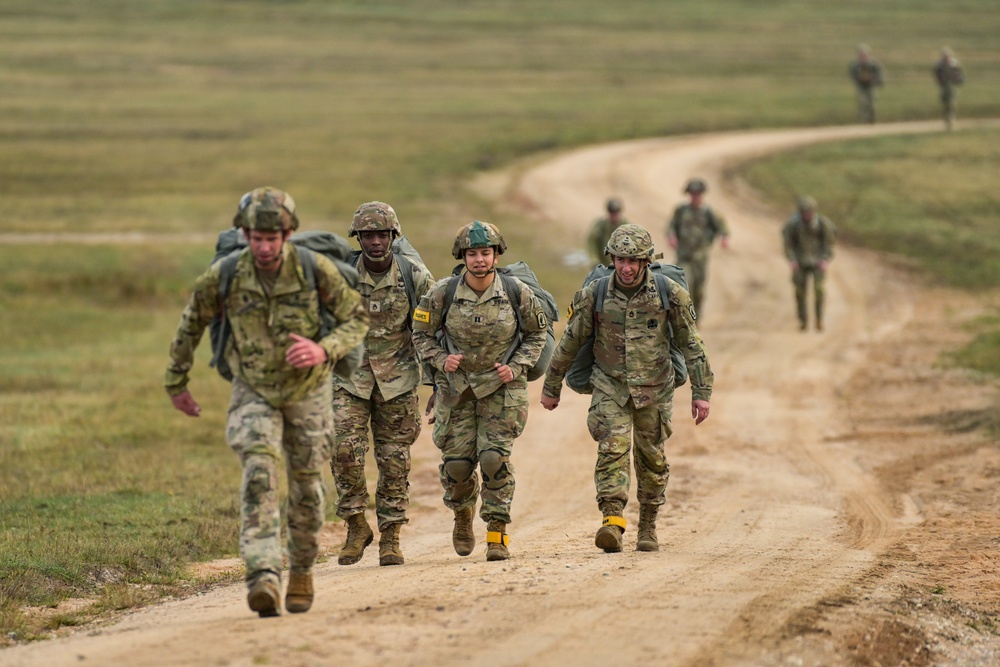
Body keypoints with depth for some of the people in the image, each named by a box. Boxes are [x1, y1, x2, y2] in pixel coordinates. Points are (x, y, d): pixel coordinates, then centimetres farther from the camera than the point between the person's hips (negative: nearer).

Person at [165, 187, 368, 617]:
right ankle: (264, 579, -33)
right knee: (259, 473, -23)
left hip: (308, 390, 1)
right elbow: (192, 324, -1)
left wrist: (323, 351, -33)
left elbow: (357, 319, -13)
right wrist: (176, 383, 8)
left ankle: (301, 570, 39)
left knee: (306, 485, 13)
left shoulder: (315, 269, -23)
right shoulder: (223, 276, -19)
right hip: (254, 390, -1)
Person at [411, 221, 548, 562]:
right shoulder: (443, 293, -11)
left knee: (495, 458, -14)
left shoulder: (517, 292, -11)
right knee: (456, 463, -1)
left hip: (501, 388, -1)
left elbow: (537, 333, 5)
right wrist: (440, 359, -14)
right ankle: (463, 514, 33)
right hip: (456, 387, 1)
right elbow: (421, 333, 4)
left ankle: (498, 534, -1)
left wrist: (516, 367, -8)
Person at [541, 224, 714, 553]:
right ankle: (612, 523, -27)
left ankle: (648, 527, 28)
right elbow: (570, 342, 3)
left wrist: (701, 392, -5)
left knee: (651, 458, 10)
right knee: (612, 449, -18)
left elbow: (691, 344, -2)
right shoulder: (594, 295, -8)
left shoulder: (670, 294, -10)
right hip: (611, 385, -1)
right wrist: (551, 387, 10)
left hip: (654, 388, 1)